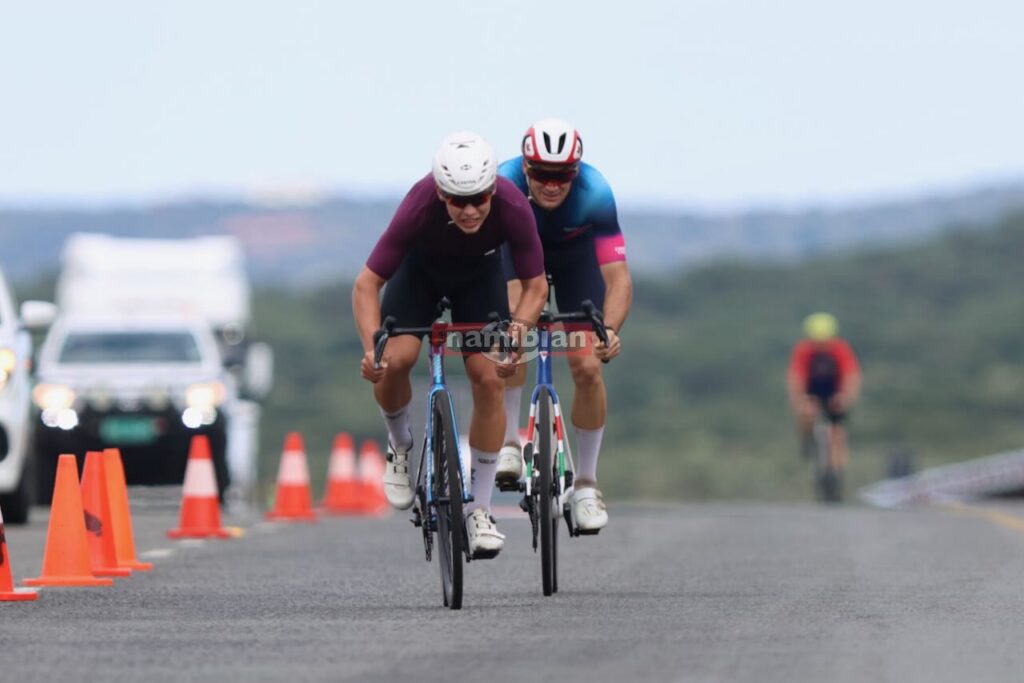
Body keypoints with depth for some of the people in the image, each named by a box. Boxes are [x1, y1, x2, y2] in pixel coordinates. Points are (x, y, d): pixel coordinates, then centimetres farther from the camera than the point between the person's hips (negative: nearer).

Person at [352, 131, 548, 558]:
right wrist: (372, 347, -46)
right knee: (396, 359, -25)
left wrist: (518, 330, -38)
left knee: (489, 379, -13)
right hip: (421, 267, -1)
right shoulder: (420, 207, -39)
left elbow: (535, 285, -21)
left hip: (479, 272, 1)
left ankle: (479, 511, -2)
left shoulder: (513, 209, -35)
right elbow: (367, 284, -32)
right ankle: (400, 446, 7)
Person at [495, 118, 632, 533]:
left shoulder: (595, 195, -37)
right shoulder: (502, 187, -36)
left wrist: (611, 330, -56)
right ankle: (509, 443, -16)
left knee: (588, 368, -12)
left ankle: (586, 484, 5)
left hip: (576, 254, 0)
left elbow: (618, 276, -39)